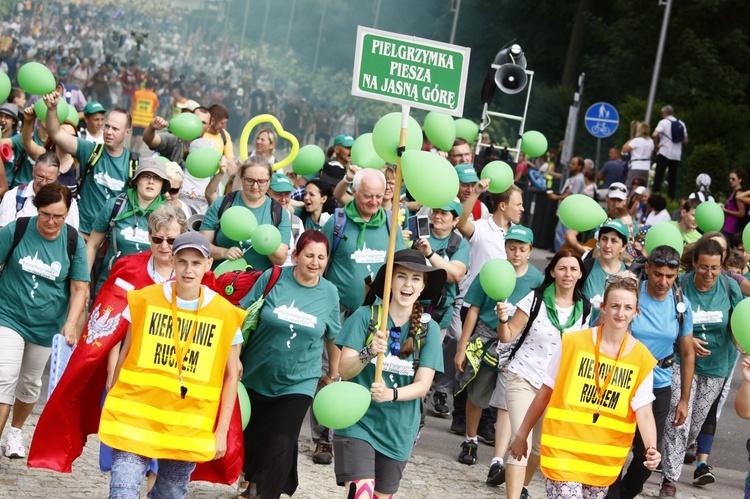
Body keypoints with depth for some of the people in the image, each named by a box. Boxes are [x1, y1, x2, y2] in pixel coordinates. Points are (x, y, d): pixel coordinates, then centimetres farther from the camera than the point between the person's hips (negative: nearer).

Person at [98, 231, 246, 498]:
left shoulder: (225, 314, -2)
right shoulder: (144, 300, -2)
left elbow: (230, 376, 5)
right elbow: (124, 356, 8)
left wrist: (221, 431, 2)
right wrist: (113, 405, 9)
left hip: (188, 430, 1)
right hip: (136, 417, -1)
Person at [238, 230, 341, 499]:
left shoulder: (329, 293, -3)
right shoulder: (273, 278, -10)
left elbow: (333, 336, 10)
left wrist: (334, 374, 16)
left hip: (297, 384, 0)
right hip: (255, 376, 0)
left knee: (279, 447, -10)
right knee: (250, 439, 15)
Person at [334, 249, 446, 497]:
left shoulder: (429, 328, -1)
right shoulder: (365, 316, -6)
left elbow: (423, 385, -7)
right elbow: (344, 370, -10)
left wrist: (391, 394, -26)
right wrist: (369, 353, -29)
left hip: (398, 432, 3)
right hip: (357, 423, -3)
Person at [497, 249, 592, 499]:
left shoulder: (584, 308, 0)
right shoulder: (536, 299, -11)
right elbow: (508, 336, -9)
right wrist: (503, 320, -29)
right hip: (524, 378, -4)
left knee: (542, 447, 13)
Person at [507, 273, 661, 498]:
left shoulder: (642, 359, -2)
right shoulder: (573, 343, -6)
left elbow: (644, 413, -5)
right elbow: (545, 392, 2)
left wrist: (651, 449, -23)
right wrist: (522, 434, 7)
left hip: (604, 461, 3)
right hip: (563, 450, -3)